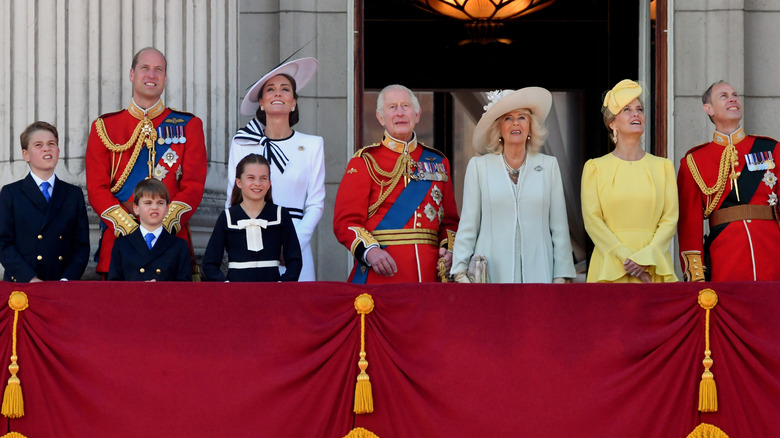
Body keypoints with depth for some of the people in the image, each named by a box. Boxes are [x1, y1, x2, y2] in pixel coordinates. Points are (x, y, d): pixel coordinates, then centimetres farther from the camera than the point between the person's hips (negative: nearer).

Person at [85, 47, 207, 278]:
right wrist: (130, 228, -11)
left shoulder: (188, 126, 10)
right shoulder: (104, 127, 10)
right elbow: (97, 188, 3)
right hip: (119, 238, 0)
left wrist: (164, 225, -13)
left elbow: (193, 186, 2)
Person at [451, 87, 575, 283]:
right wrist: (460, 271, -2)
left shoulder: (549, 166, 10)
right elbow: (468, 225, 6)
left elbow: (559, 227, 8)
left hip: (537, 273, 1)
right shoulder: (479, 166, 8)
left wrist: (561, 276, 3)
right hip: (492, 274, -1)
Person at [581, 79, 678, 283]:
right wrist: (626, 258, -13)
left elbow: (670, 219, 5)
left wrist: (645, 258, -11)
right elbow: (592, 220, -1)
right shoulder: (596, 167, 7)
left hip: (654, 268, 1)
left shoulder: (663, 167, 12)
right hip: (610, 265, -1)